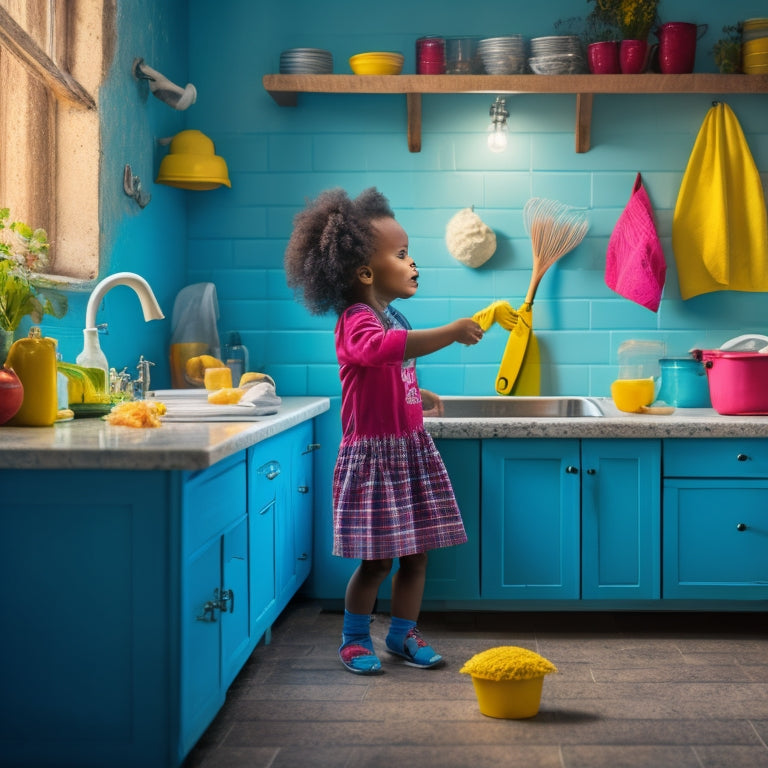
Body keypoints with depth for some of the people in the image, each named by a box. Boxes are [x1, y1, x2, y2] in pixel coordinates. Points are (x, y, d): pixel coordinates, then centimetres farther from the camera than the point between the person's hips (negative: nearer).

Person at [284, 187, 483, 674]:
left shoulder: (391, 317, 12)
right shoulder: (356, 322, -18)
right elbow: (385, 348, -42)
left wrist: (418, 395, 17)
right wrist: (450, 333, -44)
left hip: (412, 450, 8)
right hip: (375, 453, -8)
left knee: (417, 552, 11)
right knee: (377, 559, -2)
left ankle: (404, 633, 27)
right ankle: (355, 639, 18)